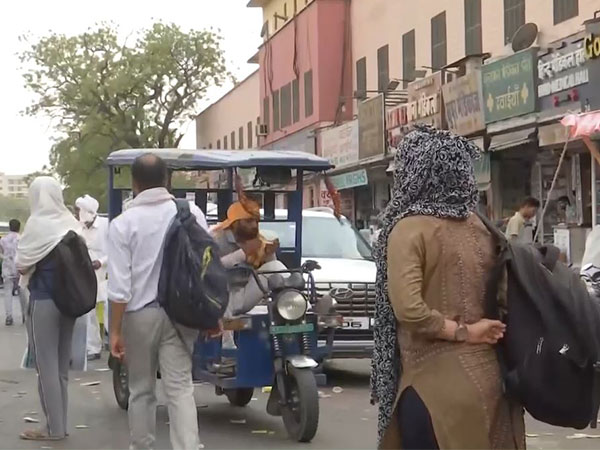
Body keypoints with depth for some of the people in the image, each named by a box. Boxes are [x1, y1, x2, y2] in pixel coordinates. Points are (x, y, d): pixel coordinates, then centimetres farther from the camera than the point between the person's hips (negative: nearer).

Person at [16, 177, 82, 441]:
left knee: (46, 365, 0)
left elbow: (21, 264, -7)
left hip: (44, 300, -7)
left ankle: (53, 428, 2)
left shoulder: (37, 223, -12)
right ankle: (60, 424, 18)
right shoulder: (71, 223, 5)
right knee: (61, 366, 13)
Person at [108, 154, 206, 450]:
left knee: (141, 390, 13)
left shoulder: (123, 223, -8)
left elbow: (120, 286, -10)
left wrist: (115, 331, -4)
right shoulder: (191, 213, -2)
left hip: (139, 315, -1)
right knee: (180, 388, -1)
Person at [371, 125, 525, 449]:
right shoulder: (478, 227, 7)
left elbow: (408, 308, -21)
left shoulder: (410, 228, -11)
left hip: (436, 381, -6)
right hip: (487, 375, 6)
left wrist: (461, 333, -11)